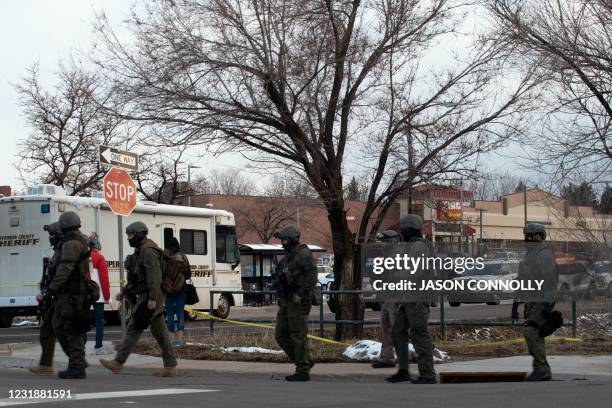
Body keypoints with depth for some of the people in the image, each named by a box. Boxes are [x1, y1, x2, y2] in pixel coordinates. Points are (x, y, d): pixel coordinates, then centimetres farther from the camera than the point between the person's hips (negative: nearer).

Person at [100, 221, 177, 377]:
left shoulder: (148, 251, -14)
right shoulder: (141, 251, 20)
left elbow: (154, 276, -23)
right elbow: (137, 277, 27)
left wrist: (152, 298, -28)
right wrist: (124, 292, 23)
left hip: (149, 297, -10)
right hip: (146, 297, 10)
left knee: (134, 328, -7)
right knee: (159, 332, 7)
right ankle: (170, 367, 6)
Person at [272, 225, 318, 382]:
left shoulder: (304, 255, -11)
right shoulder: (288, 256, 18)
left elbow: (312, 278, -20)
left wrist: (300, 295, -21)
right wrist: (281, 297, 18)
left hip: (298, 302, -10)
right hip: (285, 302, 10)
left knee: (298, 337, -6)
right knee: (281, 335, 10)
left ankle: (303, 371, -1)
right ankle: (306, 361, 19)